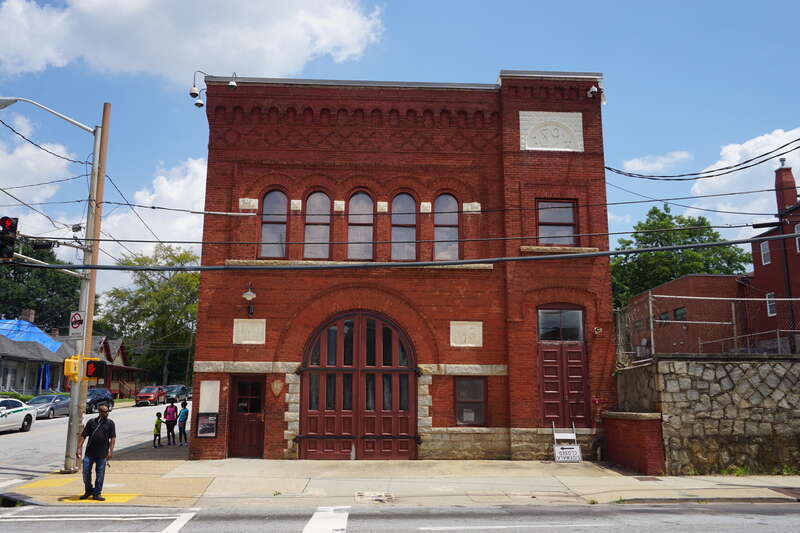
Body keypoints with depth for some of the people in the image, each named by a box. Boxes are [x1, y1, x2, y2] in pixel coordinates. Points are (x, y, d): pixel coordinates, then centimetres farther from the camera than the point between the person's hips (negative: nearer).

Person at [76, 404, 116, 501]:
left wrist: (111, 451, -10)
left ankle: (97, 493, 17)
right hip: (90, 452, 1)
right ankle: (88, 491, 24)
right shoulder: (92, 422, 5)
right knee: (86, 472, 3)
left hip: (102, 454, -1)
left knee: (100, 474, 5)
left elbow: (113, 438, 0)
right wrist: (79, 448, -3)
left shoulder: (110, 423, 4)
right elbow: (83, 436, 5)